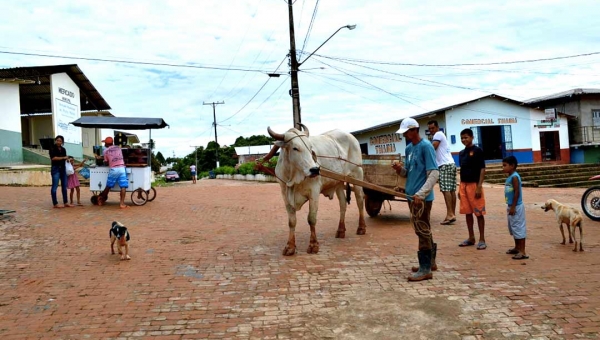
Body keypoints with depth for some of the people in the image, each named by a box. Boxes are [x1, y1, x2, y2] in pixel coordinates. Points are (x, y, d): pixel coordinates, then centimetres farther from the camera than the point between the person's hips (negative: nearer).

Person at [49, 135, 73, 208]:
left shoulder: (63, 149, 14)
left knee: (64, 186, 8)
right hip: (55, 168, -6)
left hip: (63, 168, 6)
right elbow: (53, 158, -13)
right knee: (55, 186, -3)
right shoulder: (52, 148, -4)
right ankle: (55, 203, -1)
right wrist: (63, 158, -9)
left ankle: (65, 202, 13)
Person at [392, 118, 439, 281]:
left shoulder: (426, 146, -13)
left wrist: (421, 194, -26)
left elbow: (434, 174, -19)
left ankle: (425, 269, 1)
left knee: (423, 231, -5)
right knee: (423, 230, 17)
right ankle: (430, 262, 29)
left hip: (422, 197, -8)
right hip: (412, 195, 8)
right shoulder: (409, 148, 12)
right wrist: (400, 169, -5)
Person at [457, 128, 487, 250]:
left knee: (479, 213, -1)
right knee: (467, 213, 10)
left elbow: (482, 169, -9)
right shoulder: (461, 153, 12)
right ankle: (471, 238, 19)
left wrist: (479, 186, -16)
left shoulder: (477, 151, -6)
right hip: (463, 185, 6)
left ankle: (482, 240, 6)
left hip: (474, 185, -6)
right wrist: (460, 188, 14)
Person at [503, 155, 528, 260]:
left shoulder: (514, 177, -17)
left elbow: (517, 193, -21)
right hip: (511, 206, 10)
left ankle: (523, 252, -3)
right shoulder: (510, 177, 12)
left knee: (519, 228, -7)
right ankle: (517, 248, 31)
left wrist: (513, 207, -21)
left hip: (516, 207, -10)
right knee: (513, 227, 19)